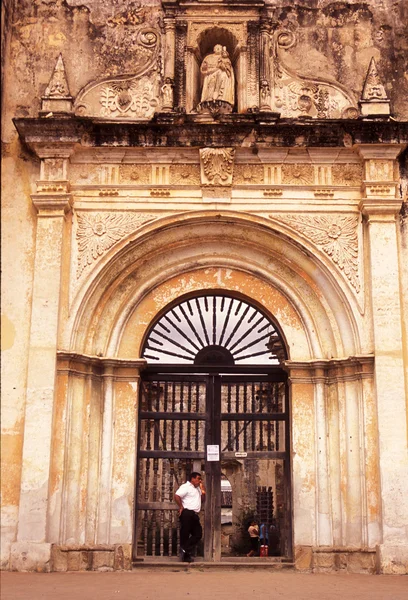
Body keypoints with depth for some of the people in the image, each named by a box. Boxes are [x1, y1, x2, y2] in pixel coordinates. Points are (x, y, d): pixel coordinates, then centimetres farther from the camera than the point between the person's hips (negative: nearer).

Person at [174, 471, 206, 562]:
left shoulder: (197, 488, 22)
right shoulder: (186, 487, -8)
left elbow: (202, 500, 24)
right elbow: (176, 496, -20)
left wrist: (203, 491, 8)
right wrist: (181, 507, -14)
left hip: (194, 514, 10)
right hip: (187, 513, -9)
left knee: (198, 534, 5)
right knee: (185, 534, -2)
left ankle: (185, 551, 7)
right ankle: (185, 555, 4)